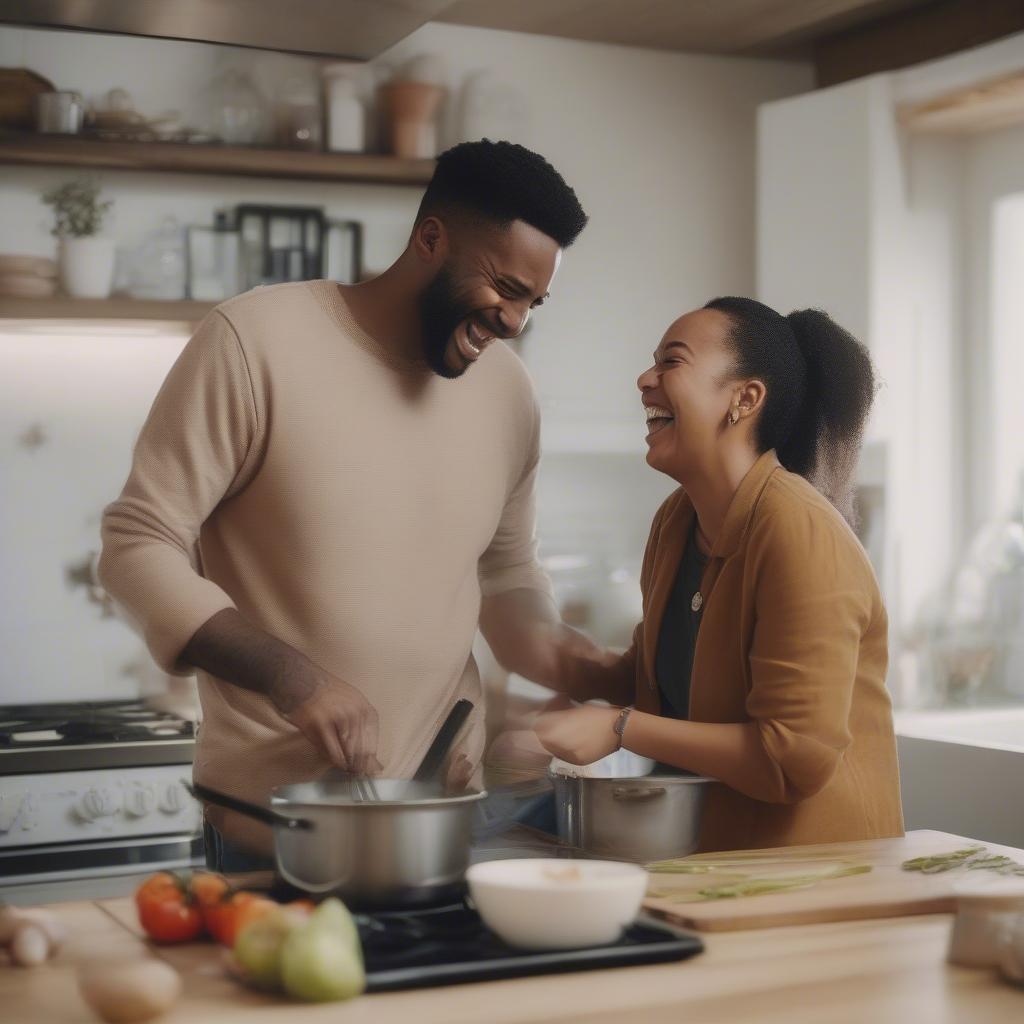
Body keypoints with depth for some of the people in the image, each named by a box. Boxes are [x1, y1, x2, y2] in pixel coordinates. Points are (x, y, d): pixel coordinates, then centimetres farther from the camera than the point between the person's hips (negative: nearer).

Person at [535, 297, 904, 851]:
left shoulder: (798, 532, -19)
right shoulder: (675, 520, 4)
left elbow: (798, 759, -22)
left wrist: (620, 728, -19)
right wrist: (573, 679, 0)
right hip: (710, 844, 7)